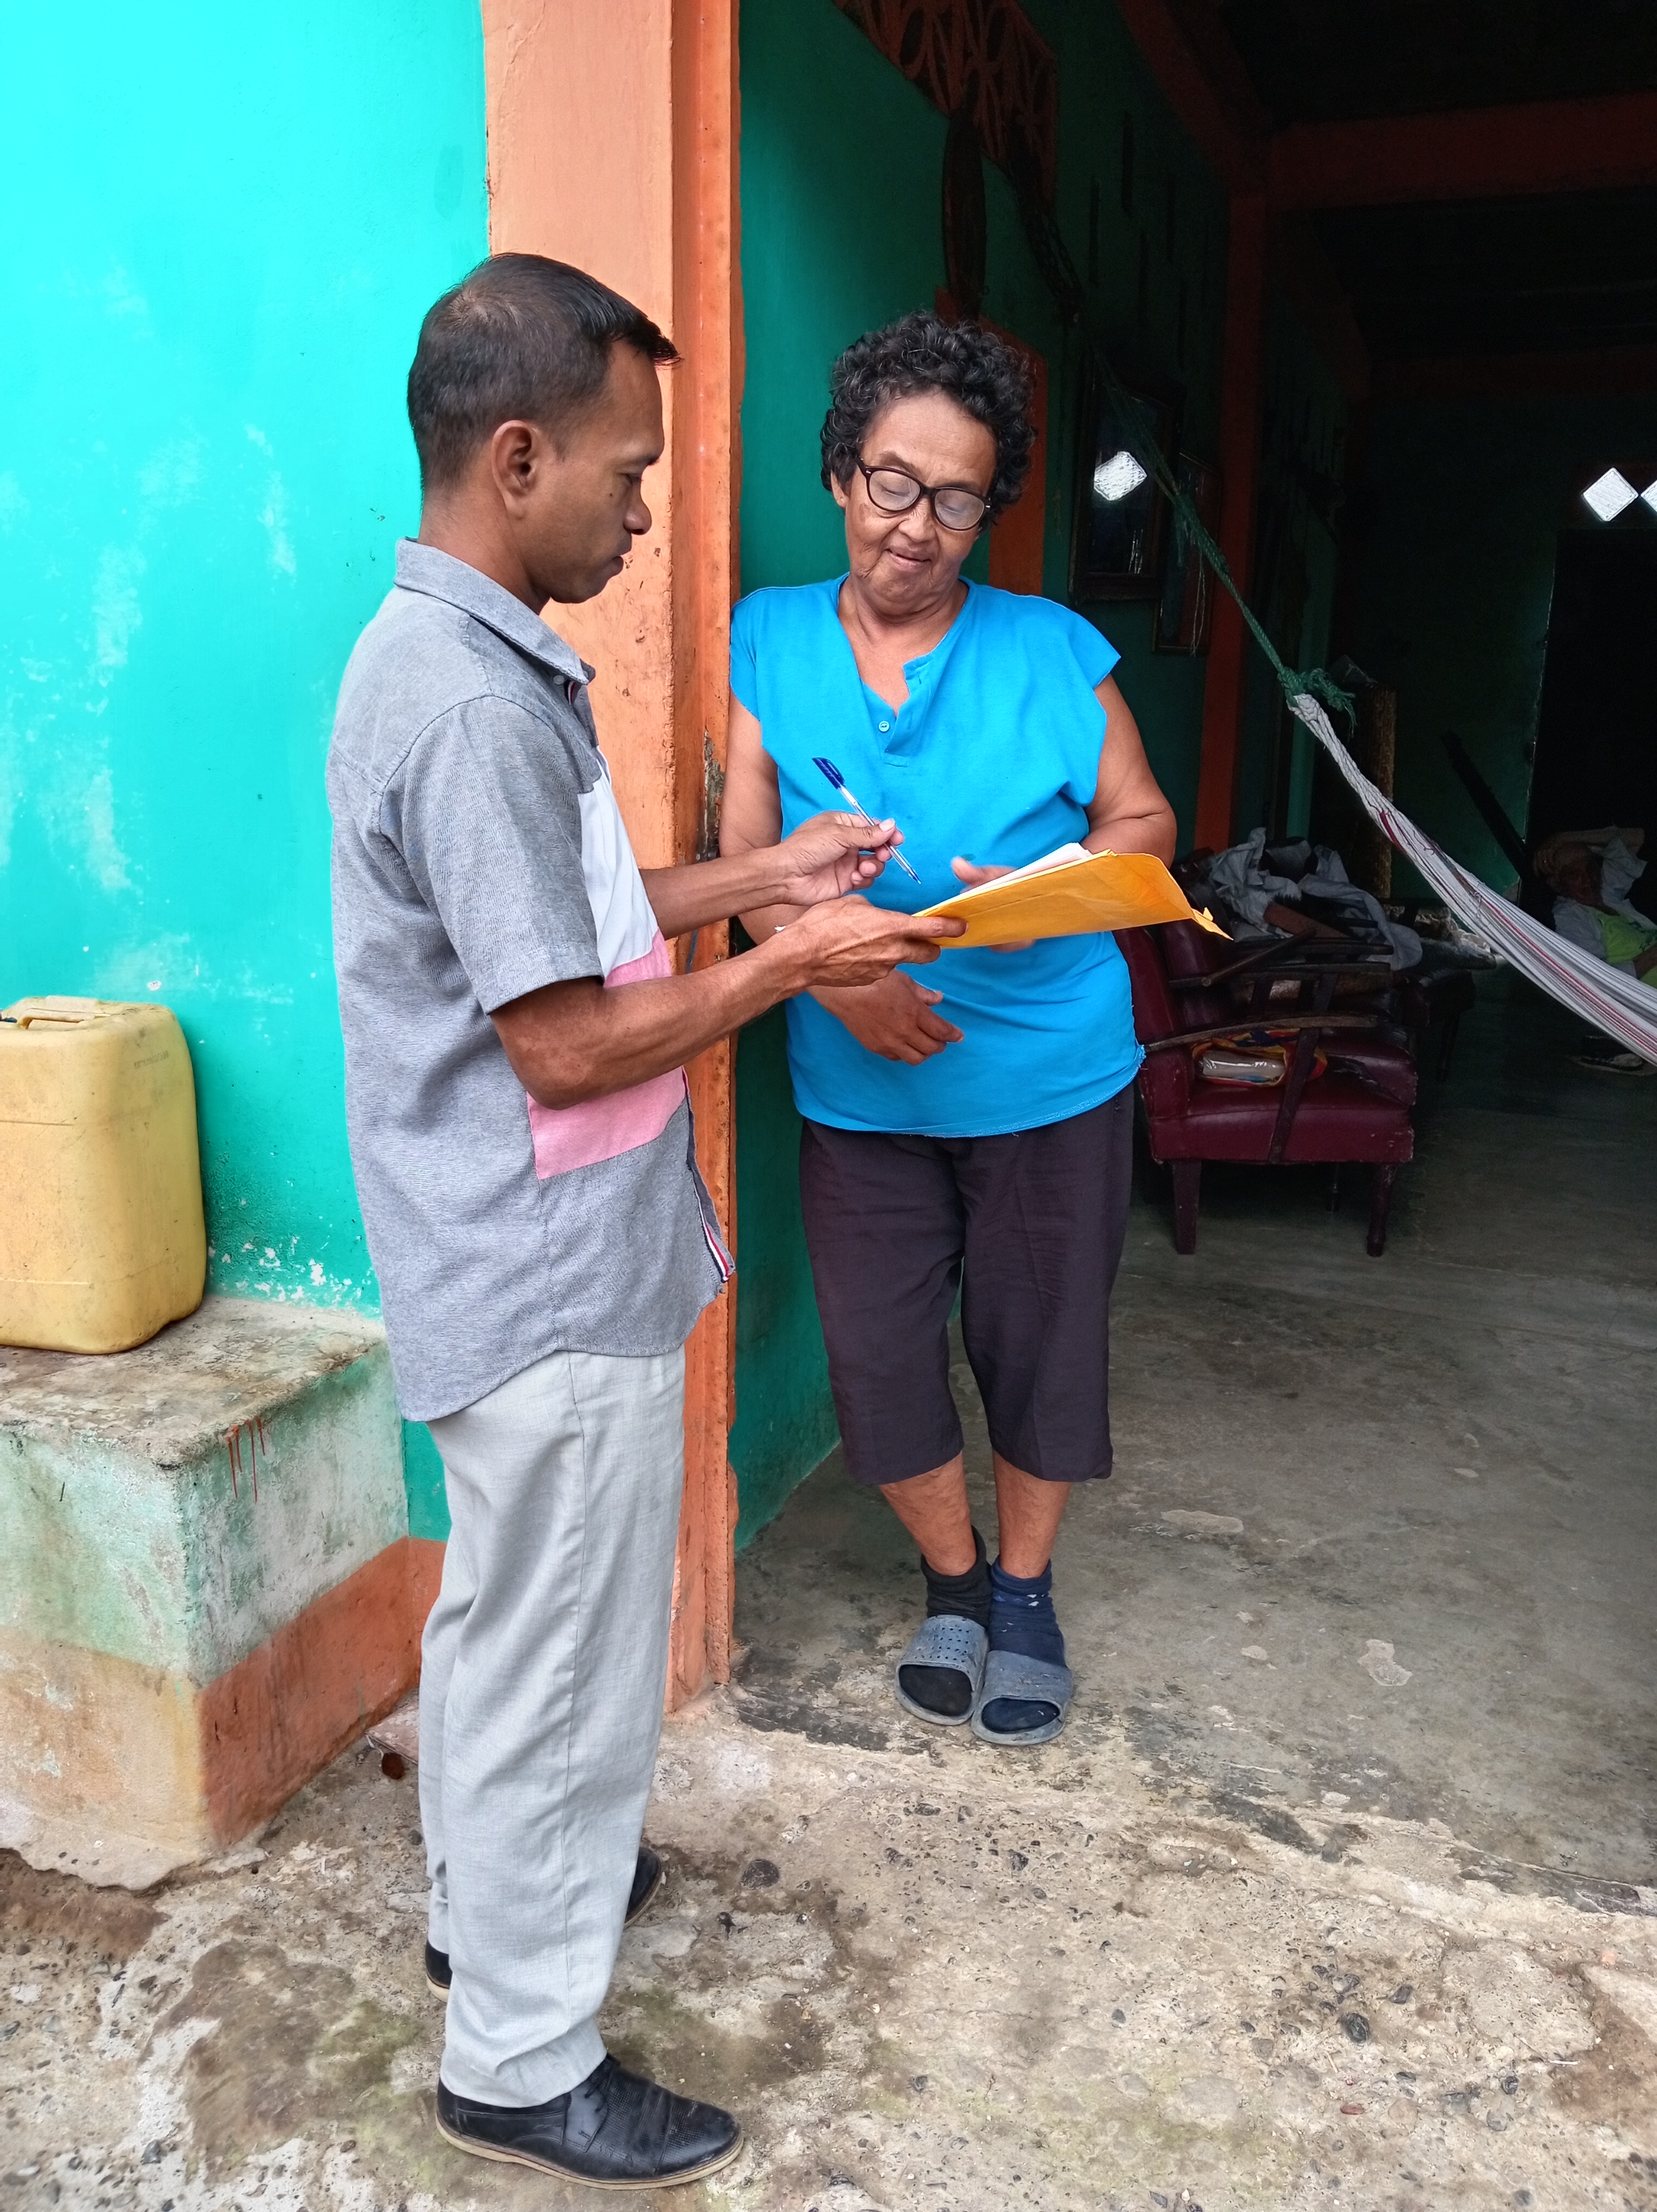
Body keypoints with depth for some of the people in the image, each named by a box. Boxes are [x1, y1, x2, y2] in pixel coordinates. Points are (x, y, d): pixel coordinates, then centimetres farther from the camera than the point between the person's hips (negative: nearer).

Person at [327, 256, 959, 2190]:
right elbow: (569, 1044, -24)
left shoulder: (461, 655, 9)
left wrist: (764, 875, 10)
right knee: (562, 1668, 7)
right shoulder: (473, 703, -24)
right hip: (557, 1289, -10)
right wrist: (792, 964, -12)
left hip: (508, 1267, 10)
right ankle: (520, 2064, 29)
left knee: (500, 1615, 26)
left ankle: (487, 1895, 48)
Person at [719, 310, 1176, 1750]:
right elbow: (747, 851, -6)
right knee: (880, 1359, 8)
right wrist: (839, 972, -23)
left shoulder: (1056, 652, -2)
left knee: (1040, 1345, 11)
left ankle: (1027, 1590, 37)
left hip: (1050, 1074, -1)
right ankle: (953, 1579, 36)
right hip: (859, 1081, 1)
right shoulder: (769, 641, 1)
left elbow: (1143, 821, 4)